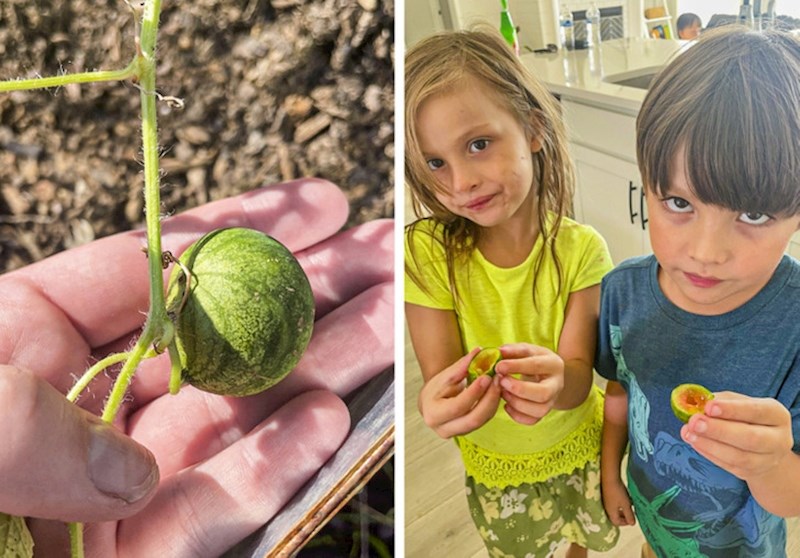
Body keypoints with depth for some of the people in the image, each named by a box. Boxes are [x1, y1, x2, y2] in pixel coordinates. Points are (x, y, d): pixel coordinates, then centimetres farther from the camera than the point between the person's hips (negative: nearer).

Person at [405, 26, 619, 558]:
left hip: (576, 448, 1)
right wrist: (438, 401, -48)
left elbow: (579, 375, -24)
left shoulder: (580, 249, -21)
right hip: (492, 460, 0)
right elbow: (437, 372, -23)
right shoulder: (426, 253, -23)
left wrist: (554, 380, -48)